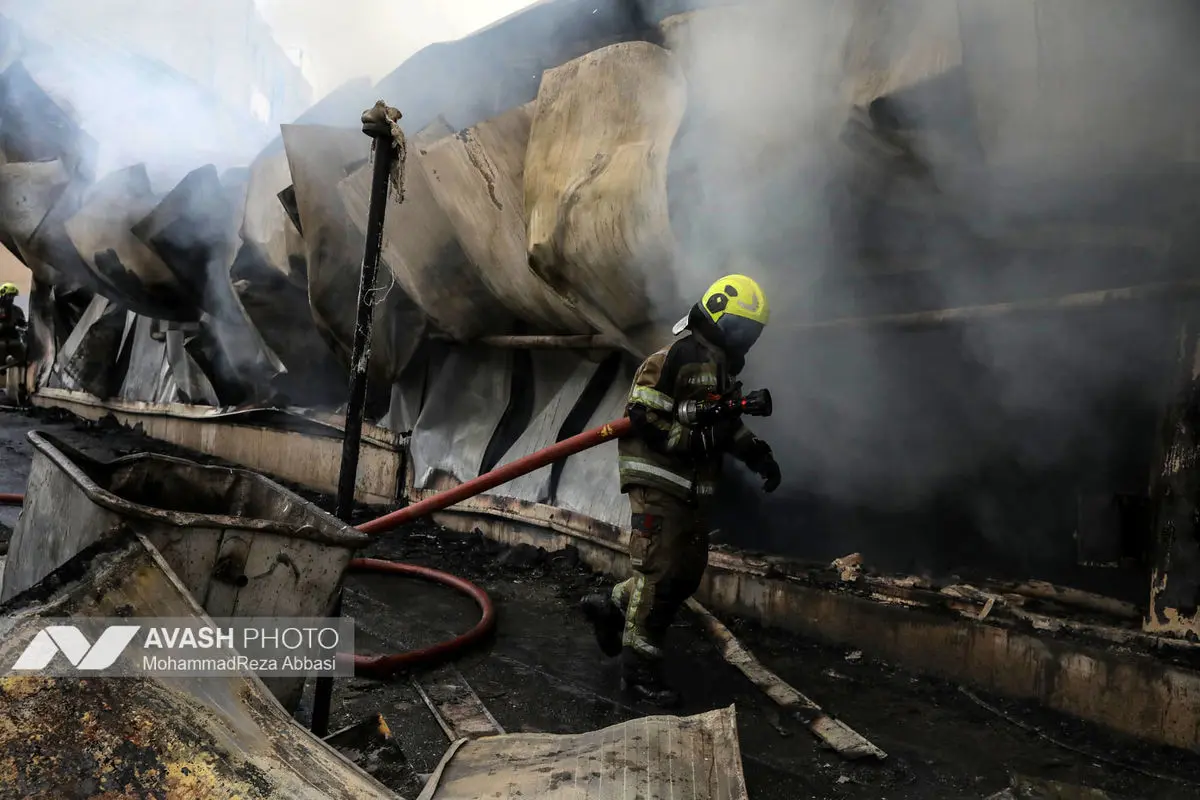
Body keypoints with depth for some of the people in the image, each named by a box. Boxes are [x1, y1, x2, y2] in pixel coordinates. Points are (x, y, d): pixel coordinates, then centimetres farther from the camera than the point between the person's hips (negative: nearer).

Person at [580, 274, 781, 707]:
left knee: (687, 574, 11)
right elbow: (642, 421, -21)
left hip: (694, 489, 9)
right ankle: (639, 669, 5)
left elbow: (726, 424, 24)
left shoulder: (720, 365, 15)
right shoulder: (675, 359, -15)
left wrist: (758, 453, 10)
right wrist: (699, 440, -24)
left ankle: (611, 606, 29)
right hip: (659, 483, -9)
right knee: (659, 572, -6)